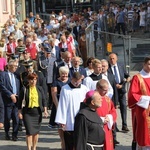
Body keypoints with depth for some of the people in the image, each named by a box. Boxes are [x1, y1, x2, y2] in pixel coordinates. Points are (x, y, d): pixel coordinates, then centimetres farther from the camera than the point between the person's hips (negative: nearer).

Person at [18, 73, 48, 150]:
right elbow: (20, 101, 3)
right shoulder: (24, 89, -1)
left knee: (36, 131, 8)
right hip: (27, 113, -3)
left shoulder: (40, 89, 6)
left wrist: (45, 110, 0)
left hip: (37, 112, 3)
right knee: (29, 131, -9)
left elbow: (44, 100, 9)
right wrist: (20, 112, -1)